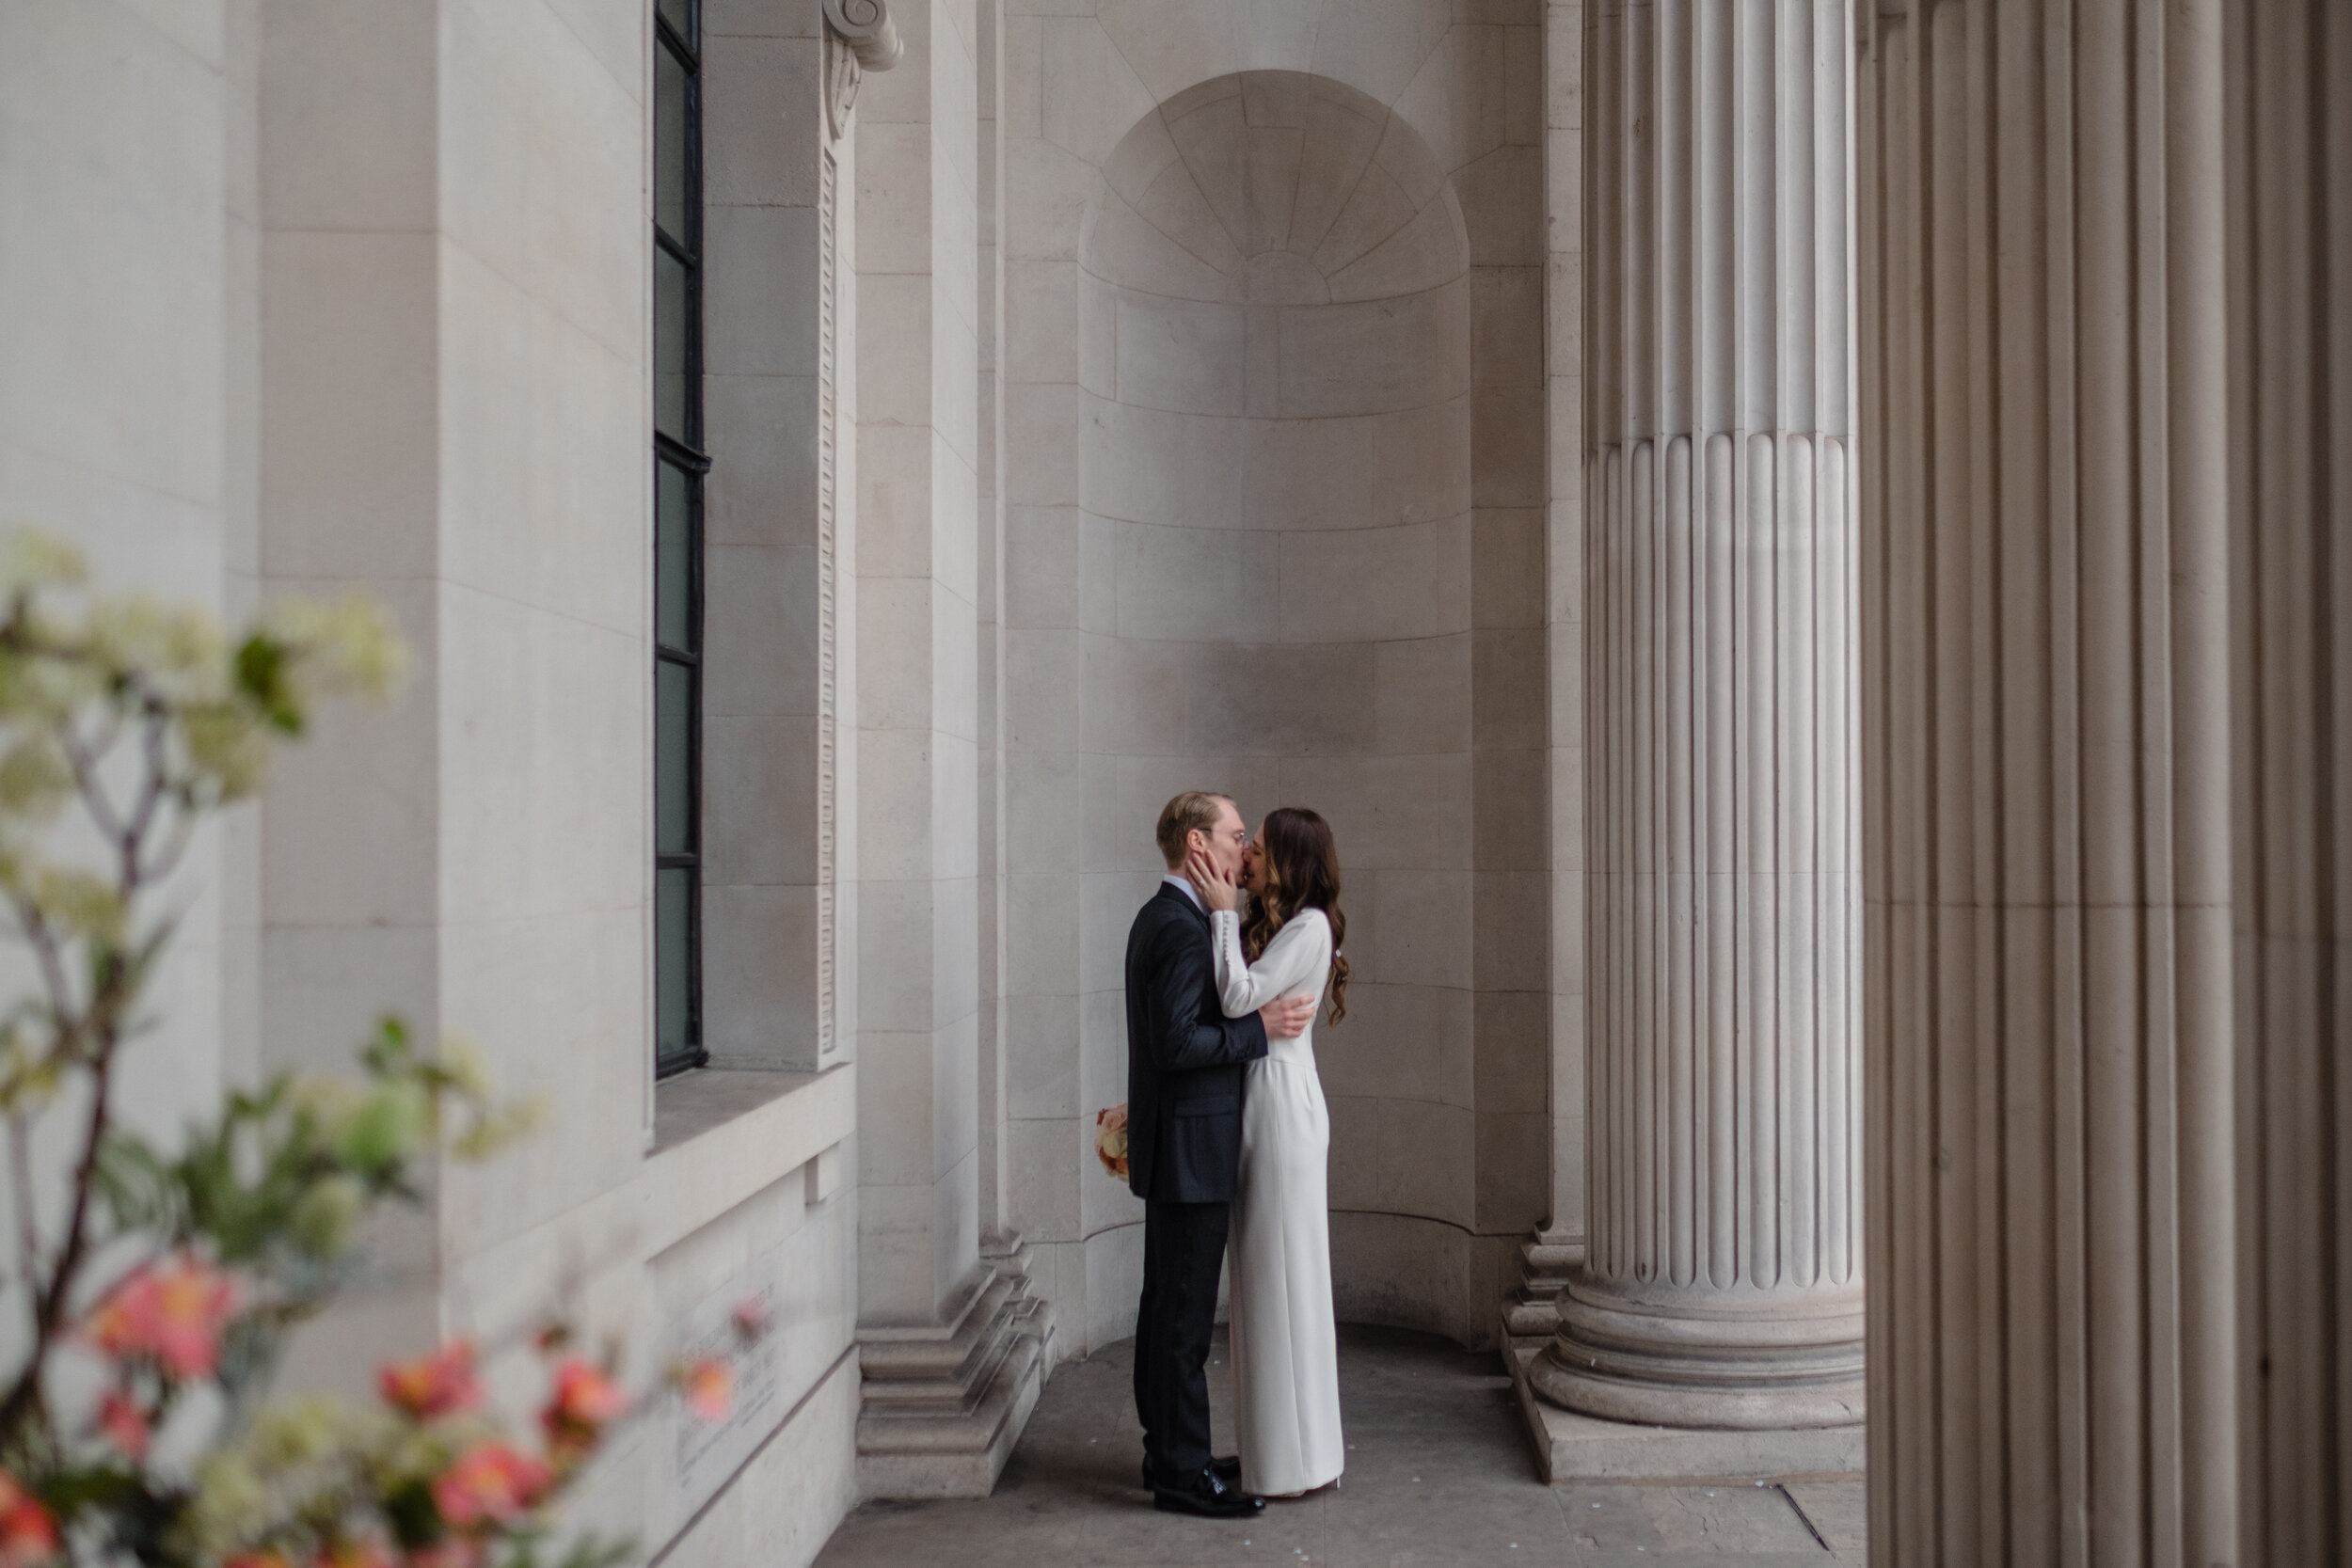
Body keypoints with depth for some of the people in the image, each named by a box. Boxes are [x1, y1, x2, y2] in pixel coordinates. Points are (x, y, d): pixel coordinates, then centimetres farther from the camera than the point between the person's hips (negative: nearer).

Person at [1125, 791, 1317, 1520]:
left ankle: (1169, 1451, 26)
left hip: (1173, 1149, 11)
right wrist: (1261, 1028, -18)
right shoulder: (1183, 928, -19)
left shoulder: (1160, 917, 13)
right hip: (1190, 1149, -11)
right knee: (1185, 1314, -4)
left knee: (1169, 1306, 16)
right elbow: (1178, 1043, -26)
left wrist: (1261, 1010, 10)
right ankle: (1181, 1473, 4)